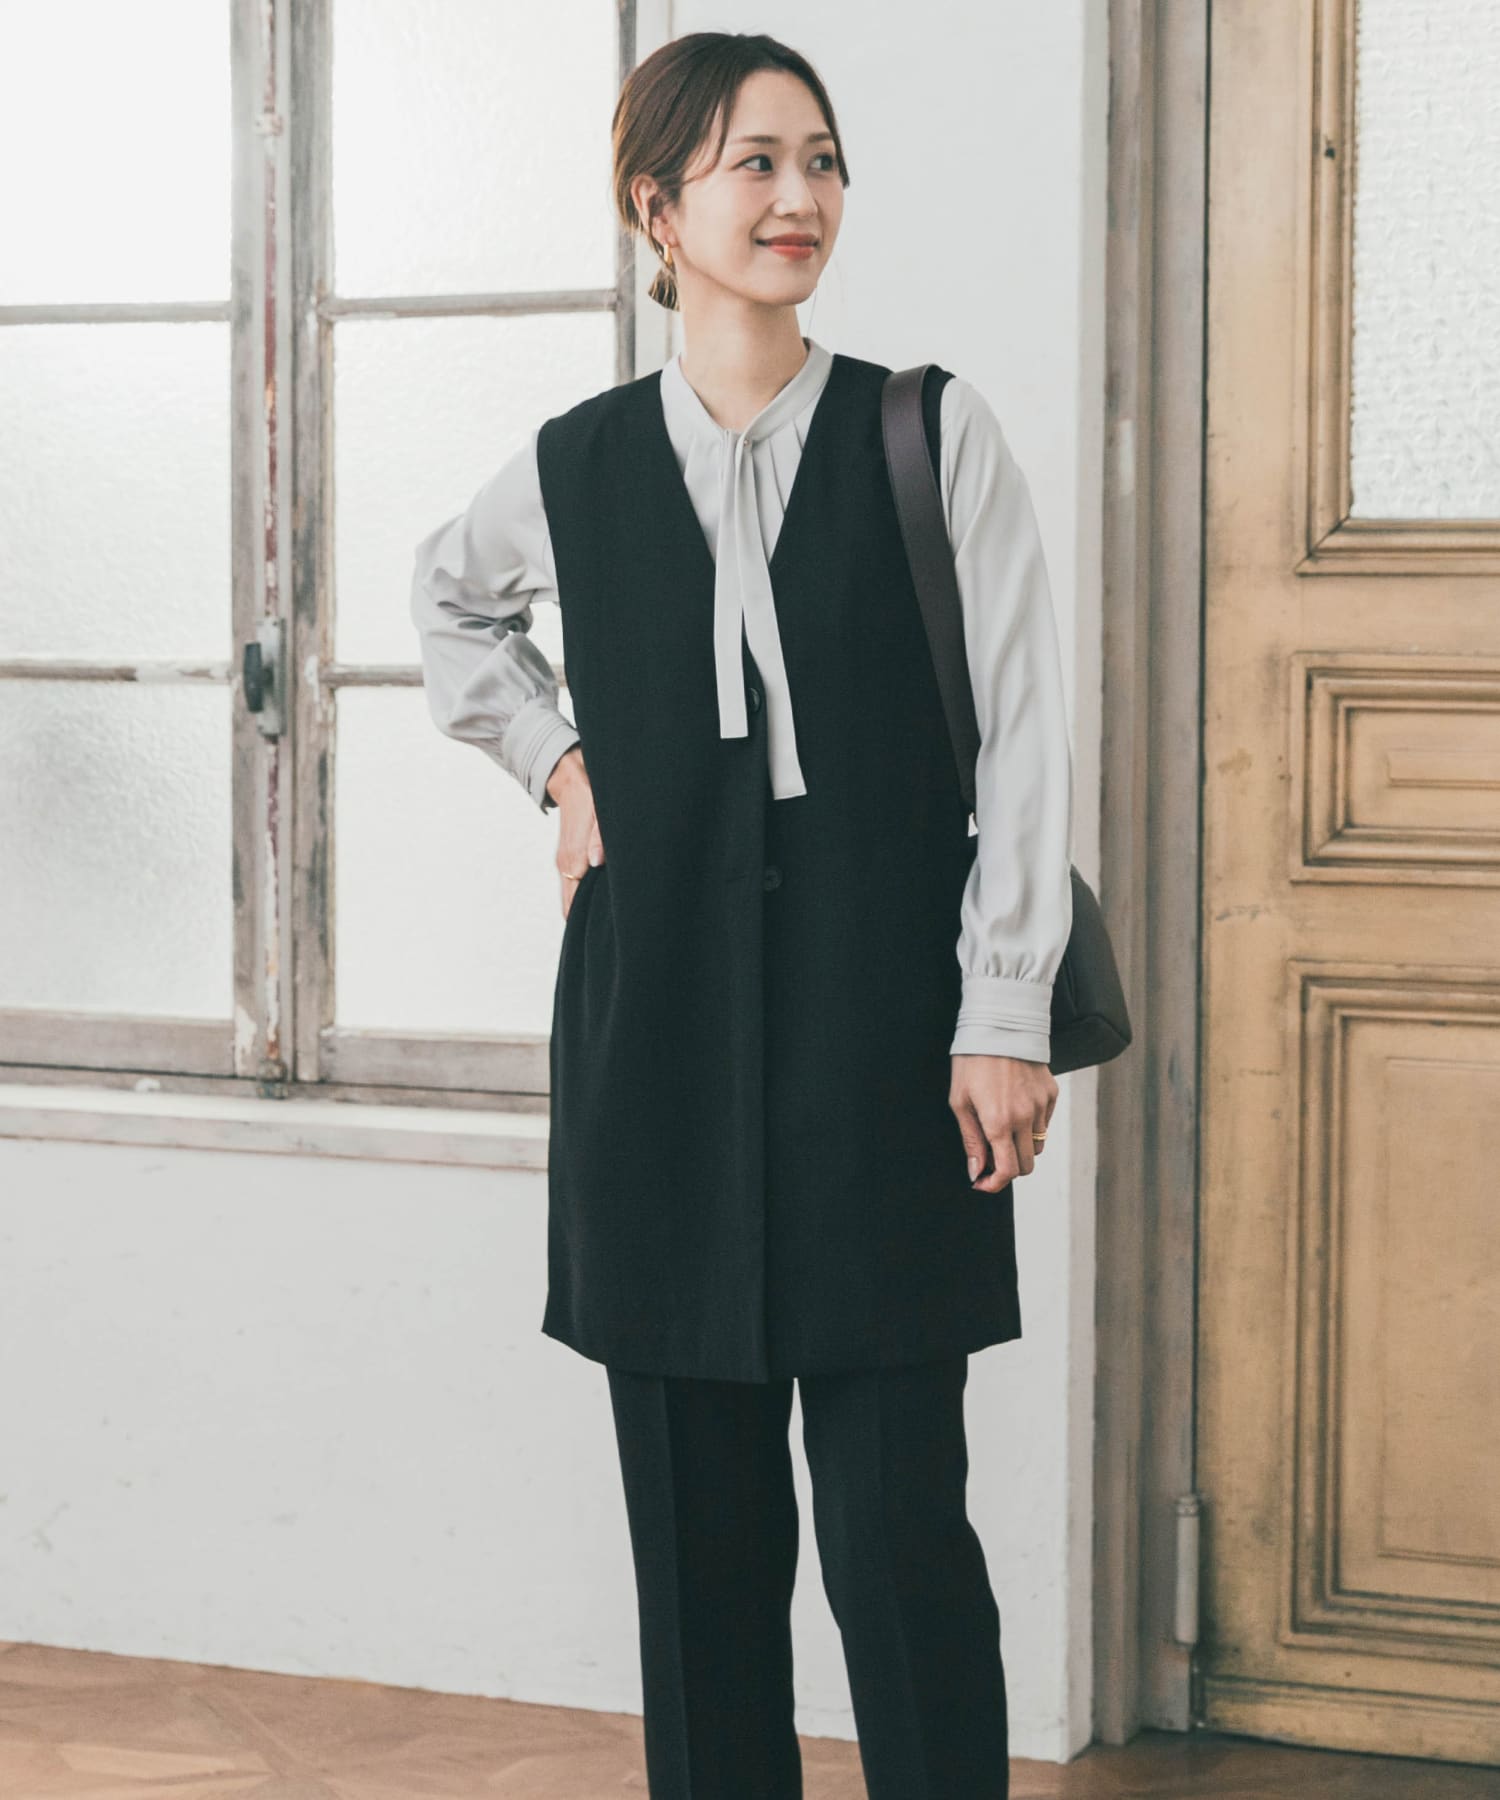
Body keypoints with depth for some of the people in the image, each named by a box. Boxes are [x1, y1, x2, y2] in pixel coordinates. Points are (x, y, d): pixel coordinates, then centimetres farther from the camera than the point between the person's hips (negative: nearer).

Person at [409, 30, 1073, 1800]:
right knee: (700, 1521, 8)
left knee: (898, 1533, -4)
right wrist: (550, 757, 13)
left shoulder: (934, 437, -1)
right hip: (663, 1039, 3)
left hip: (882, 1035, -2)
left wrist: (1004, 1020, -7)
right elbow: (448, 601, 29)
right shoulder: (574, 465, 6)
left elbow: (1021, 740, -2)